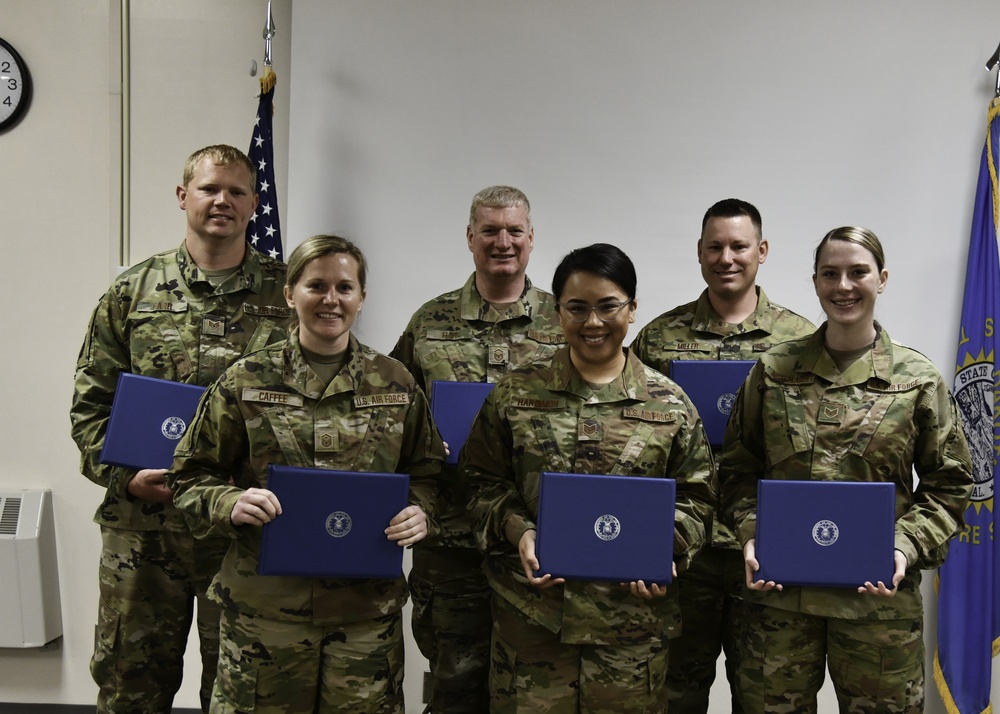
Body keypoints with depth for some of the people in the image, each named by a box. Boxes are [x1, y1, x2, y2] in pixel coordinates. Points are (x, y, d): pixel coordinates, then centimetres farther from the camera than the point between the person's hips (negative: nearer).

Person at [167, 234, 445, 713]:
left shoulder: (395, 385, 6)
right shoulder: (246, 381, 0)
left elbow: (426, 473, 14)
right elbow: (190, 477, 5)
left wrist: (419, 511, -7)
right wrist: (230, 503, -15)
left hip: (366, 607, 2)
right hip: (263, 606, -1)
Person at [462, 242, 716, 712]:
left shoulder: (670, 403, 3)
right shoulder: (516, 392, 3)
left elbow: (695, 496, 7)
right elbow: (483, 481, 7)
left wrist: (666, 548, -9)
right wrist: (517, 532, -9)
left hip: (632, 610, 0)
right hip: (531, 609, 0)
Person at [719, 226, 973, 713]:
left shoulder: (918, 377, 0)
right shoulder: (774, 369, 3)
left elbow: (949, 483, 5)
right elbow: (739, 468, 8)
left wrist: (907, 546, -9)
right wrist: (750, 535, -6)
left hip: (878, 595, 0)